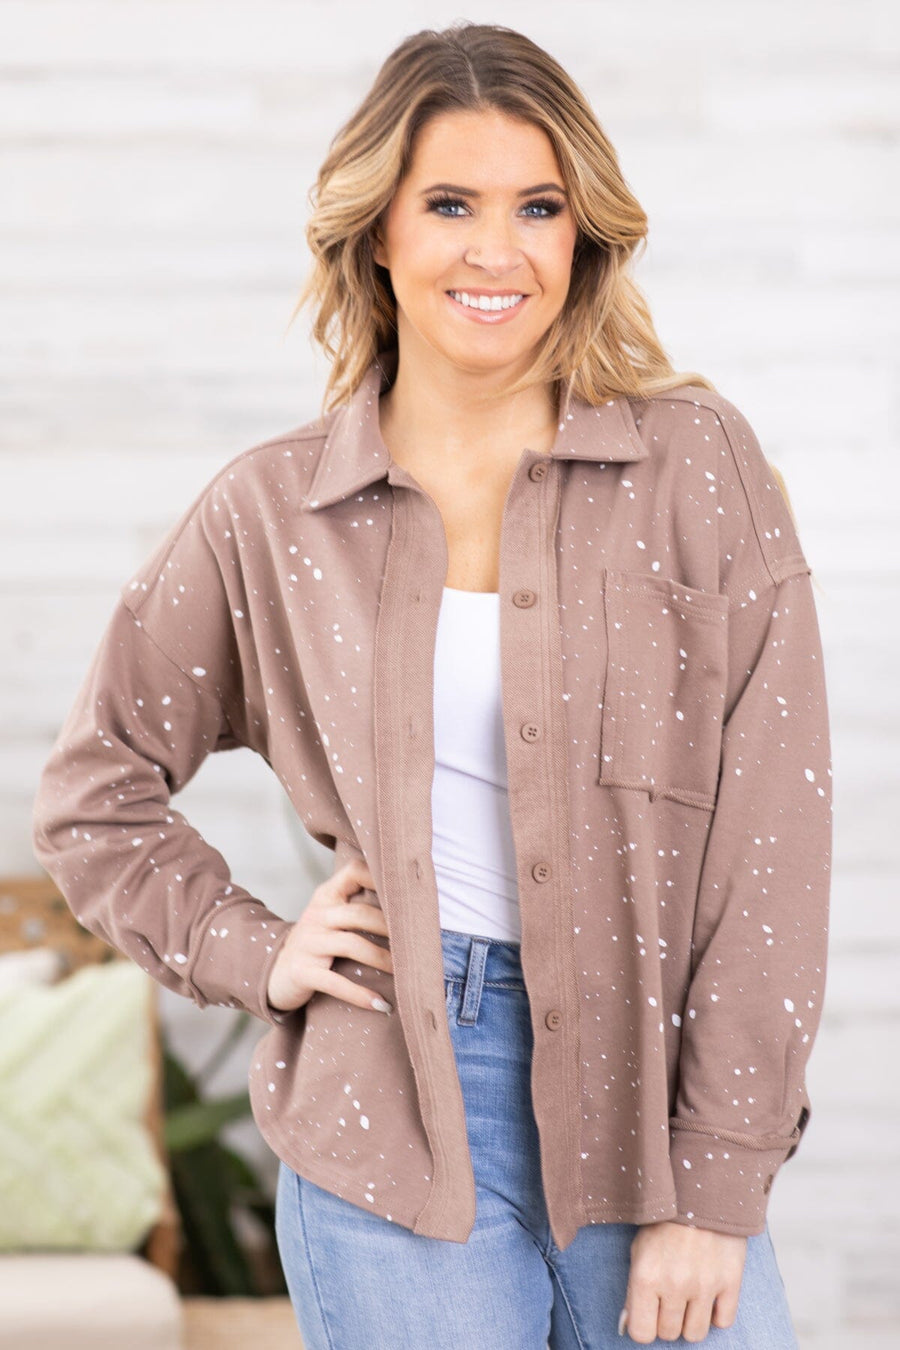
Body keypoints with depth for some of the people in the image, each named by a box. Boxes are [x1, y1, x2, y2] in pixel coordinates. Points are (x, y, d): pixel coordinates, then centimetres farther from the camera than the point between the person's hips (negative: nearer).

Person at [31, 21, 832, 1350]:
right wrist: (250, 954, 2)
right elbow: (92, 788, 16)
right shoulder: (274, 511, 3)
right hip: (396, 1134, 0)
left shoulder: (698, 463, -1)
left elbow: (771, 834, -5)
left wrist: (715, 1188, -8)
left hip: (649, 1093, 0)